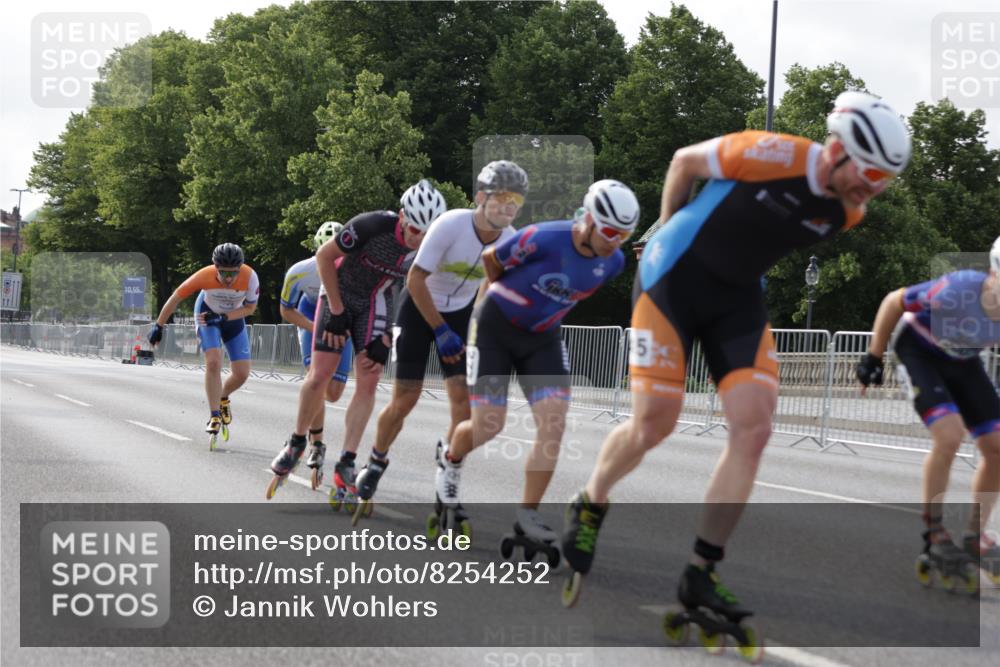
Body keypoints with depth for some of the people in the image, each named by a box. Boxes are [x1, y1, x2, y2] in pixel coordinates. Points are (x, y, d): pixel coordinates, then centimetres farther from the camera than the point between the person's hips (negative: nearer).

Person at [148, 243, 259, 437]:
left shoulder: (250, 277, -33)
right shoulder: (205, 276, -35)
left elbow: (250, 308, -16)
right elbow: (175, 298, -21)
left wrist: (224, 317, -29)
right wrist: (158, 326, -16)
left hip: (233, 317, 2)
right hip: (207, 313, -2)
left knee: (242, 374, -3)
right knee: (213, 363, -22)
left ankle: (223, 397, 29)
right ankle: (214, 416, -12)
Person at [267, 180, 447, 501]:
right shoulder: (372, 225, -32)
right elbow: (324, 256, -17)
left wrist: (387, 340, -11)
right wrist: (336, 311, -14)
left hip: (375, 303, 3)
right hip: (339, 294, -2)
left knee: (368, 383, -8)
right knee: (319, 376, -7)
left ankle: (346, 464, -3)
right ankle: (297, 442, 15)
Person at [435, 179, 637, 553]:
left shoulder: (612, 263, -10)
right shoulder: (544, 239, -28)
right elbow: (491, 260, -9)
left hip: (543, 339, 5)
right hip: (495, 329, -5)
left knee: (553, 425, -12)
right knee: (488, 428, -5)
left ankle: (527, 519, -4)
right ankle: (450, 463, 31)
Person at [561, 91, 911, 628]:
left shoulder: (848, 212, -5)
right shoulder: (770, 155, -25)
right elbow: (685, 161, -8)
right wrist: (667, 230, 4)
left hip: (738, 297, 6)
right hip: (673, 279, -6)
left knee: (754, 429, -9)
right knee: (653, 425, -8)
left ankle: (699, 574, -1)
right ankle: (588, 508, 23)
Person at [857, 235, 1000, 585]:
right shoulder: (956, 291, -38)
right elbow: (894, 302, -19)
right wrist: (873, 357, -11)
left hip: (964, 362, 6)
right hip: (920, 351, -6)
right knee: (949, 436, -24)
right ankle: (933, 535, -7)